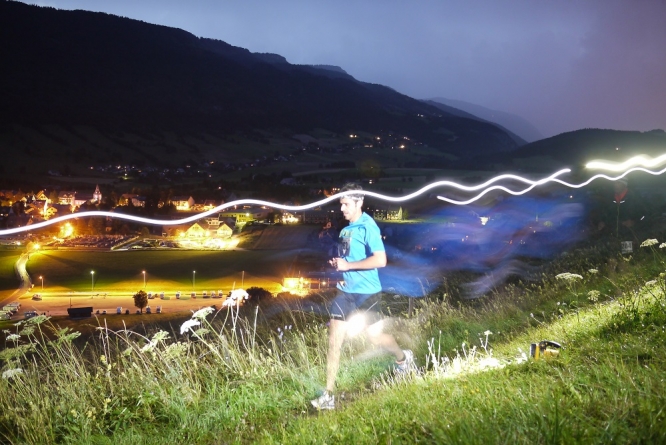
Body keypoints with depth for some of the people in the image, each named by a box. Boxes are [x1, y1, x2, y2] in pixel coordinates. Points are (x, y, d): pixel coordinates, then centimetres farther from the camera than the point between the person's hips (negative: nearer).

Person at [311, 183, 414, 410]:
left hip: (366, 292, -7)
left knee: (375, 336, 10)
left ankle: (403, 358, 43)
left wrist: (348, 265, -23)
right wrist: (337, 263, 5)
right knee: (334, 340, -1)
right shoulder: (347, 228, 8)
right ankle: (329, 395, 3)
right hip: (346, 290, 7)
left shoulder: (367, 227, -16)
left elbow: (380, 260, -26)